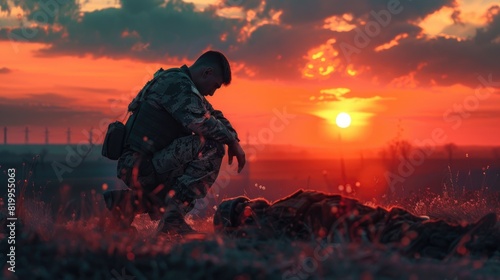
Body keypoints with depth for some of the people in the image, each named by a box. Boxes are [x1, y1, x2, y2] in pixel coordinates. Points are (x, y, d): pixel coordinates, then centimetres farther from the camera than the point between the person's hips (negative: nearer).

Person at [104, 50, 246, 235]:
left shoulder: (181, 84, 19)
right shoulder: (177, 82, -12)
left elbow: (214, 115, 25)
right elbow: (199, 121, -27)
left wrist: (234, 140, 8)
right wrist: (231, 140, -13)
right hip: (141, 168, -10)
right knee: (211, 147, -20)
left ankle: (130, 201, 15)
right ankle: (173, 216, -20)